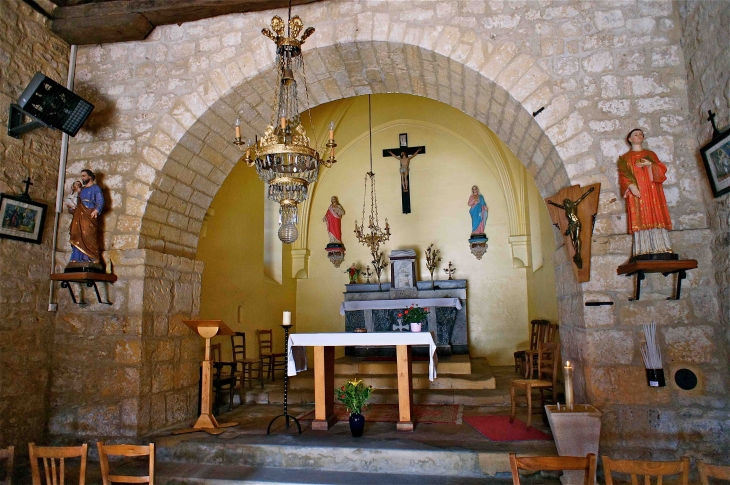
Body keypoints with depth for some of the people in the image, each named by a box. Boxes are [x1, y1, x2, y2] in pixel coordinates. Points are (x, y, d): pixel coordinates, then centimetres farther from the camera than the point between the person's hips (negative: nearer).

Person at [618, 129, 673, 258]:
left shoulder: (650, 154, 23)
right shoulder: (625, 158, 16)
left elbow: (662, 169, 12)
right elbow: (623, 175, 3)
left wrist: (650, 165, -7)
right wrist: (630, 186, -16)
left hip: (652, 191, 2)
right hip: (636, 192, -2)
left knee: (656, 218, -9)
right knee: (640, 220, -12)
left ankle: (661, 251, -13)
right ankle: (643, 252, -18)